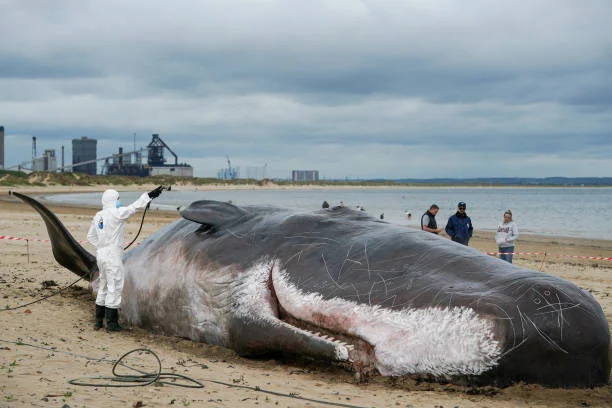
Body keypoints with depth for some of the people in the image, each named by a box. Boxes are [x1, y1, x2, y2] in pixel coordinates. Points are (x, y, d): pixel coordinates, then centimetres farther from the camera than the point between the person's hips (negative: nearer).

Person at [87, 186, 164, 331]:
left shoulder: (98, 216, 11)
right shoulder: (115, 213, -14)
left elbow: (91, 236, 17)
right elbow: (133, 208, -14)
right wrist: (149, 195, -10)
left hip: (101, 254, 9)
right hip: (113, 255, -8)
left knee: (104, 286, 17)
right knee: (114, 287, -2)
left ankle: (98, 321, 21)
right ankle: (111, 323, 0)